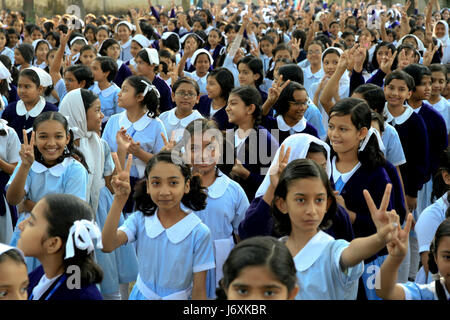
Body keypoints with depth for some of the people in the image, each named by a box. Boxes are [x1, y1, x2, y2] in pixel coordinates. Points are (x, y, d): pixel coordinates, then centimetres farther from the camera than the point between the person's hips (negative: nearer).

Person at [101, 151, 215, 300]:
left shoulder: (199, 233, -20)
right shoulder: (139, 220, -12)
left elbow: (199, 289, -15)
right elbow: (107, 245, -29)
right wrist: (120, 199, -36)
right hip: (141, 295, 3)